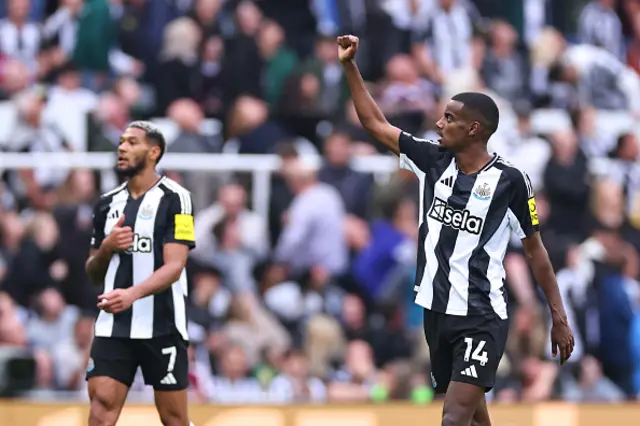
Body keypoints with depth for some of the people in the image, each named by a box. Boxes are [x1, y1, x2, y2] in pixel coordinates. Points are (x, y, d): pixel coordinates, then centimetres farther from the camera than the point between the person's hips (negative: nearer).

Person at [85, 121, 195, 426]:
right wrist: (106, 247, -3)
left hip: (162, 326, -4)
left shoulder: (174, 198, -4)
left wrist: (132, 294, -30)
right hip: (114, 325, 4)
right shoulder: (107, 204, 13)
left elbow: (174, 266, -14)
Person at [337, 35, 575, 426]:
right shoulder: (433, 161, 2)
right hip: (437, 310, 6)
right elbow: (375, 123, 11)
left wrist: (559, 317, -2)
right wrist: (350, 67, 5)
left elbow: (535, 250, -2)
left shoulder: (509, 181, -11)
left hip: (482, 318, -6)